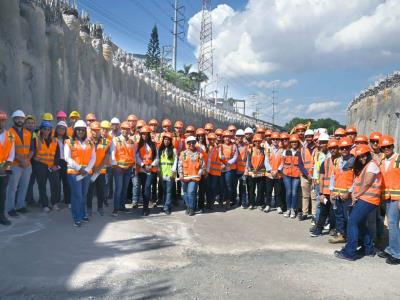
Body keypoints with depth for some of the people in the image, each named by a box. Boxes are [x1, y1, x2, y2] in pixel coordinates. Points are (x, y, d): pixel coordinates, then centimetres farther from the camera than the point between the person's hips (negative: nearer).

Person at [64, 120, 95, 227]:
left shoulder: (90, 143, 11)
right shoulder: (69, 142, 1)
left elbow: (93, 158, 6)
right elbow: (67, 158, -6)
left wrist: (87, 169, -8)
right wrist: (79, 168, -14)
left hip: (87, 172, 4)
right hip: (74, 172, -4)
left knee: (84, 194, 11)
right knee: (77, 195, -7)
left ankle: (83, 214, 23)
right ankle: (77, 218, 0)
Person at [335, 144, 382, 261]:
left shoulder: (372, 165, -10)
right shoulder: (362, 168, 19)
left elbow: (367, 184, -14)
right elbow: (357, 183, 13)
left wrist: (356, 195, -6)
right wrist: (354, 195, -3)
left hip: (367, 200, -10)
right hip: (362, 199, 10)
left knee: (352, 222, -12)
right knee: (360, 223, 16)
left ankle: (349, 252, -10)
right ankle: (368, 248, 27)